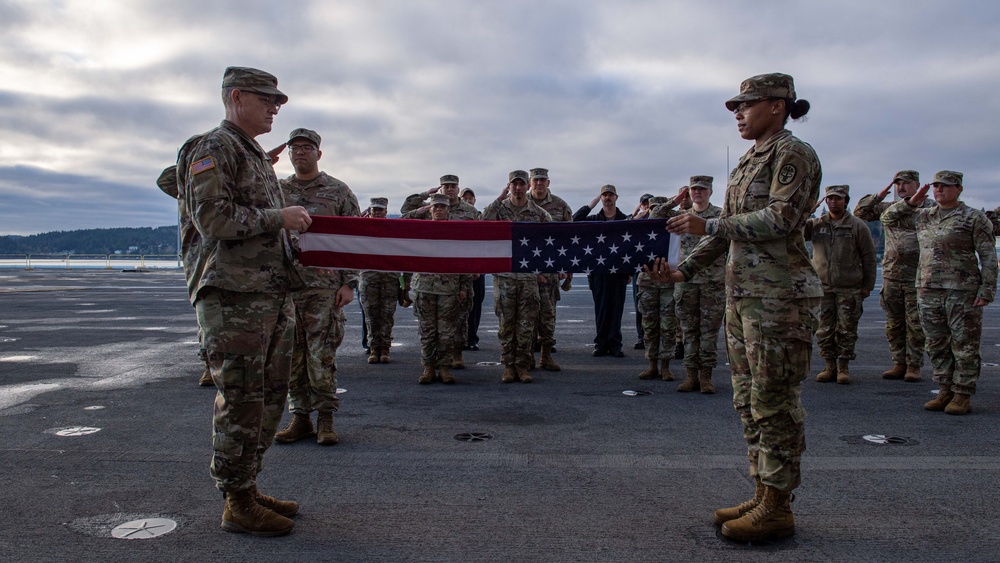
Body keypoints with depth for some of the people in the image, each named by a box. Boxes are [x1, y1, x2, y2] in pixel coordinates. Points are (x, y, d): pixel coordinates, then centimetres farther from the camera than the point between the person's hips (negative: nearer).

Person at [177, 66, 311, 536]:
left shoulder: (256, 156, 23)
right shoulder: (214, 149, -6)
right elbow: (211, 218, -18)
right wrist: (279, 217, -14)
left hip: (272, 295, 10)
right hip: (234, 297, -10)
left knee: (270, 396, 13)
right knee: (241, 401, -4)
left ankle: (248, 488, 25)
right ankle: (237, 505, 8)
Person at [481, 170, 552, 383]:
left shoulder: (539, 213, 5)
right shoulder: (500, 208, 3)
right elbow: (483, 221, -16)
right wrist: (500, 199, -16)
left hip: (529, 275, 1)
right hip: (504, 275, -1)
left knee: (526, 324, 2)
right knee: (506, 323, 3)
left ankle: (522, 366, 12)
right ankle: (508, 366, 12)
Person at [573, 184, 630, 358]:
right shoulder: (593, 219, 10)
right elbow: (575, 220, -8)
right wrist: (591, 204, -7)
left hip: (619, 271, -1)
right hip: (598, 270, 1)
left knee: (616, 308, 2)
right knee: (600, 309, 4)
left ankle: (615, 345, 7)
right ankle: (601, 344, 9)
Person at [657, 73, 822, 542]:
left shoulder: (794, 154, -6)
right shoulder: (746, 163, 19)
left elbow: (780, 218, -17)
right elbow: (726, 230, 19)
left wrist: (708, 226, -16)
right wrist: (685, 270, 12)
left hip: (780, 296, -9)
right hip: (741, 293, 9)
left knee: (775, 401, -3)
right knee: (749, 400, 12)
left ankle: (778, 508, 7)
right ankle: (763, 495, 23)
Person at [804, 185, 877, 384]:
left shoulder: (857, 226, 0)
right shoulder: (815, 224, 7)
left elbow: (868, 257, 2)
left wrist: (867, 285, 0)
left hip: (849, 288, -2)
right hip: (822, 286, 2)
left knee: (846, 330, 3)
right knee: (824, 329, 5)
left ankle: (843, 366, 14)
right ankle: (830, 365, 17)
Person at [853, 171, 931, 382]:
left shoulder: (928, 208, 0)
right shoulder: (887, 208, 13)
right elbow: (860, 212, 14)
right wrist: (878, 196, 5)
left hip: (917, 275, -4)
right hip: (891, 274, 4)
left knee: (915, 323, 0)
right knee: (894, 323, 9)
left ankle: (914, 365, 9)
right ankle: (899, 363, 17)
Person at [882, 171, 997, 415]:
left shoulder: (974, 218, -1)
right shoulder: (923, 216, 14)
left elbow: (989, 257, -4)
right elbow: (889, 217, 24)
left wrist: (987, 290, -11)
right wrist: (912, 202, 9)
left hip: (962, 291, -5)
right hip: (928, 291, 5)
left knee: (964, 346, 0)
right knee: (937, 346, 9)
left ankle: (963, 395, 8)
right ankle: (945, 391, 19)